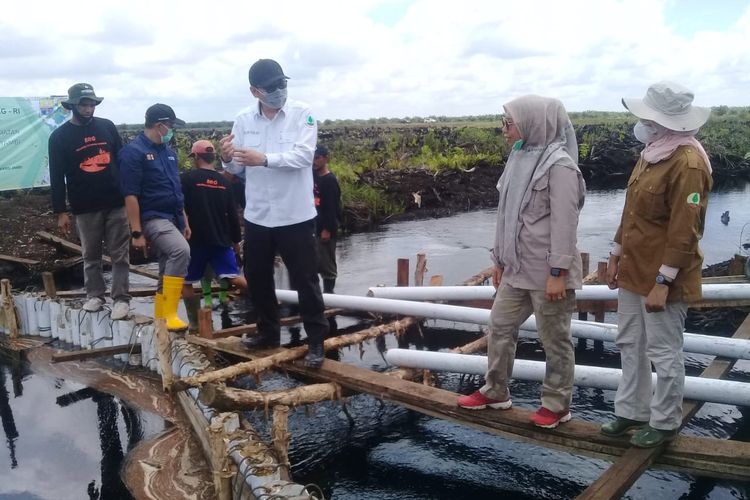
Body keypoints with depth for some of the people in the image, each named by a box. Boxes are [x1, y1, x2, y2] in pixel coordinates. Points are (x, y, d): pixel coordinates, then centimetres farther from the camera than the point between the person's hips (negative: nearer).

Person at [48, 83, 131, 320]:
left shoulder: (107, 126, 5)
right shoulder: (59, 136, -1)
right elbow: (57, 177, -1)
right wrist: (60, 212, -3)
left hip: (116, 203, 1)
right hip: (85, 208, -1)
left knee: (120, 254, 2)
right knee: (91, 255, 10)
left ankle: (121, 298, 8)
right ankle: (95, 295, 25)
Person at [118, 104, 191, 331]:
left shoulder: (168, 151, 15)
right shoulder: (133, 152, -9)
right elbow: (130, 195, -15)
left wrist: (184, 221, 19)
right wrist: (137, 232, -18)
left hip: (173, 219, 8)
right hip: (153, 218, -8)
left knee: (168, 272, 9)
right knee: (181, 251, -30)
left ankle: (160, 318, 20)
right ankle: (170, 313, -25)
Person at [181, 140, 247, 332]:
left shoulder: (187, 178, -6)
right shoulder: (224, 182, 7)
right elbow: (232, 215, 10)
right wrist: (236, 240, 19)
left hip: (195, 240, -3)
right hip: (221, 239, 3)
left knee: (186, 283, 10)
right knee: (235, 278, -2)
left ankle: (195, 325, 11)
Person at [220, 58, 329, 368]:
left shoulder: (302, 114, -8)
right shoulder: (243, 120, 2)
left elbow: (304, 156, -20)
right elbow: (237, 168, 3)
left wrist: (264, 159, -30)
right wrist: (227, 159, -20)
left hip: (295, 215, -4)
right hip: (256, 215, 5)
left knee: (305, 280, 3)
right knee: (257, 277, 17)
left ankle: (316, 340, 15)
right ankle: (268, 331, 36)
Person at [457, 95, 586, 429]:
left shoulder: (559, 164, -15)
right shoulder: (520, 158, 10)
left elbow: (564, 223, -19)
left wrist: (557, 272, -20)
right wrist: (500, 259, 16)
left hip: (547, 272, -8)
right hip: (517, 268, 8)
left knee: (554, 339, 6)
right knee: (500, 326, 15)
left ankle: (557, 405, 23)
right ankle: (495, 392, 31)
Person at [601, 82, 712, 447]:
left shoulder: (688, 163, -18)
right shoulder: (652, 152, 10)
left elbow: (684, 231, -21)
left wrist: (662, 283, -21)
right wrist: (617, 254, 19)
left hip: (662, 279, -9)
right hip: (634, 271, 9)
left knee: (663, 354, 5)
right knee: (630, 345, 17)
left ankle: (665, 423, 22)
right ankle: (631, 411, 32)